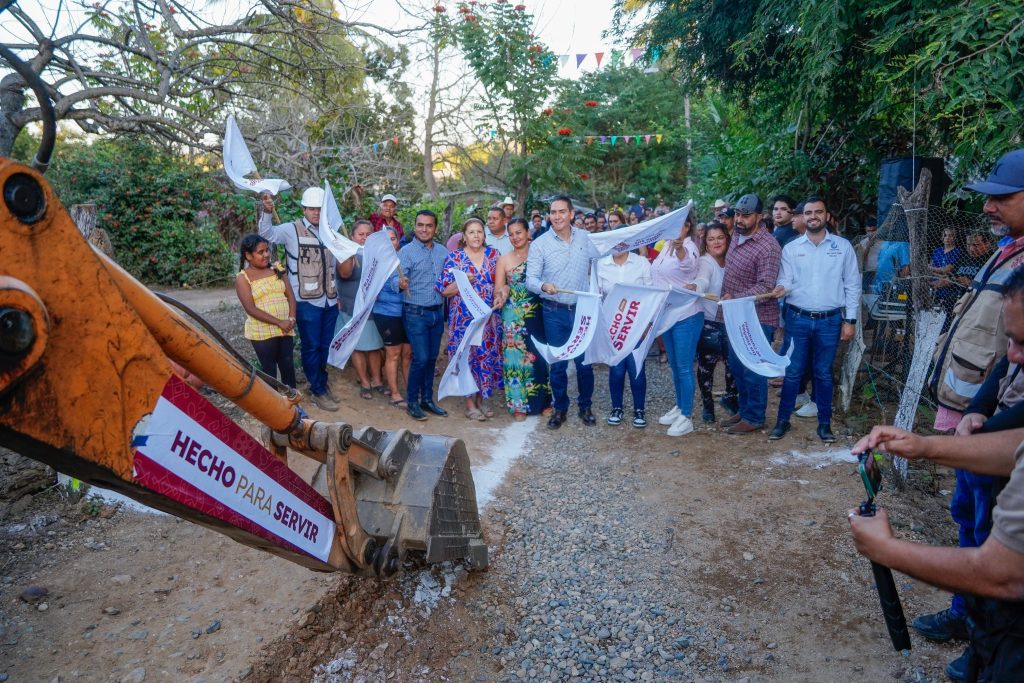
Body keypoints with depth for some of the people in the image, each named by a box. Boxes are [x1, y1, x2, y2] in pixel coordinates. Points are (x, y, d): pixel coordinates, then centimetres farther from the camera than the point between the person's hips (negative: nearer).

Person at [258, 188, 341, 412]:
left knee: (325, 346, 16)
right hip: (307, 301, -5)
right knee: (311, 347, 5)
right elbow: (267, 234, -20)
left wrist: (337, 294, 15)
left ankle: (321, 383, 34)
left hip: (330, 300, 5)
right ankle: (318, 391, 17)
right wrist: (267, 212, -37)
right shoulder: (292, 230, -5)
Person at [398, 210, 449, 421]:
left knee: (432, 358, 11)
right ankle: (412, 402, 8)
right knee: (421, 358, -7)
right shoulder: (406, 251, -7)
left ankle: (427, 399, 24)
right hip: (416, 313, -5)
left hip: (437, 312, 5)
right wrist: (401, 283, -35)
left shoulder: (443, 252, 8)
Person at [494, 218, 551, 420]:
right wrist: (502, 294, -17)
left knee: (540, 355, 7)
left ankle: (544, 401, 23)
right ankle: (519, 405, 14)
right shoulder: (504, 260, 4)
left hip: (537, 314, 0)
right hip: (514, 317, 0)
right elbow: (498, 290, 3)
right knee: (516, 356, 3)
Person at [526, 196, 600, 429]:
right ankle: (560, 408, 24)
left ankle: (585, 406, 27)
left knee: (585, 361, 8)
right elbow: (530, 279, -12)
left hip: (583, 309, 2)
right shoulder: (540, 244, -6)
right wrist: (543, 286, -31)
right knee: (558, 364, 7)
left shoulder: (586, 238, 2)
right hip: (555, 312, -1)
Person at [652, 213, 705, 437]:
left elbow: (688, 262, -43)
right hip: (667, 314, 8)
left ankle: (686, 417, 9)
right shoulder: (667, 245, 7)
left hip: (687, 316, -8)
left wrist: (680, 249, -64)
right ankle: (679, 406, 32)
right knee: (674, 364, 18)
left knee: (684, 366, -1)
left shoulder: (689, 247, -18)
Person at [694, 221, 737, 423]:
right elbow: (702, 280, -32)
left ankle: (729, 397, 33)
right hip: (709, 323, -5)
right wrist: (694, 287, -54)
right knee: (706, 365, 3)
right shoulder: (705, 262, -11)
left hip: (730, 321, 5)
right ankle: (708, 404, 22)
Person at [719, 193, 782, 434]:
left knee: (753, 369, 3)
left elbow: (765, 287, -25)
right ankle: (744, 410, 33)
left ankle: (754, 417, 18)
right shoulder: (737, 236, 7)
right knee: (737, 366, 17)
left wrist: (735, 299, -32)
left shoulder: (768, 247, -20)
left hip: (757, 318, -8)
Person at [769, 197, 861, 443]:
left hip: (830, 320, 0)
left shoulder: (843, 246, 2)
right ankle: (783, 420, 17)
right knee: (792, 372, 5)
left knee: (824, 373, 10)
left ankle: (824, 423, 22)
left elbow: (852, 285, 3)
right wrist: (782, 289, -27)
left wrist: (850, 320, 0)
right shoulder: (791, 248, 2)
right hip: (798, 319, 0)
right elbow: (786, 282, -2)